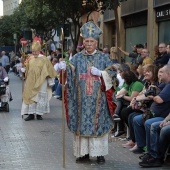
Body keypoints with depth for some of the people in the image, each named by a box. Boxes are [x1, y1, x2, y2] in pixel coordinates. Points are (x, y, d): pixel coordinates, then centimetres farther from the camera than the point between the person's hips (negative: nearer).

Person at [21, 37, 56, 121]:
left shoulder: (44, 59, -6)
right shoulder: (30, 59, 5)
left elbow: (49, 71, -3)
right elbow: (26, 69, 17)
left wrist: (50, 81, -4)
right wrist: (23, 69, -3)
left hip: (41, 82, -3)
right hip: (31, 82, 3)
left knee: (40, 97, 1)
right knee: (30, 97, 2)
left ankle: (39, 114, 10)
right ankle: (31, 114, 7)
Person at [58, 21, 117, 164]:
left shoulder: (103, 57, 6)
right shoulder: (77, 58, 8)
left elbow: (113, 73, 2)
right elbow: (70, 74, 0)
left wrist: (100, 73, -12)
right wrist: (64, 68, -20)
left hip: (98, 100, -1)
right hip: (81, 100, 1)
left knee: (98, 124, 0)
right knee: (81, 124, 2)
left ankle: (99, 153, 8)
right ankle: (83, 152, 11)